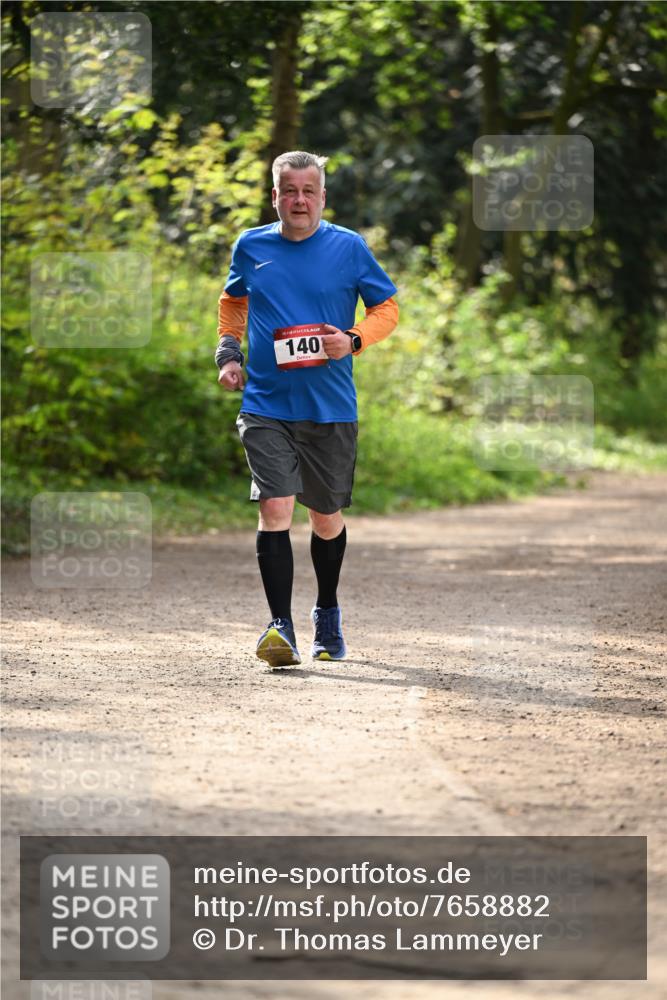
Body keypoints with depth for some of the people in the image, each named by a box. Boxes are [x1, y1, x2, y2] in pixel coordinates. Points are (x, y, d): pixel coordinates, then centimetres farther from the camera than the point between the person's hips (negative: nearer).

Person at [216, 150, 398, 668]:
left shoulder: (349, 247, -1)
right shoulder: (251, 247, 5)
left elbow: (388, 306, 7)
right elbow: (233, 301, 24)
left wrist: (353, 340, -11)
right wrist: (229, 353, 10)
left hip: (331, 408, 0)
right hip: (265, 405, 0)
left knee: (326, 516, 12)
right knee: (275, 508, -15)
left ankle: (328, 614, 35)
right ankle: (281, 626, -15)